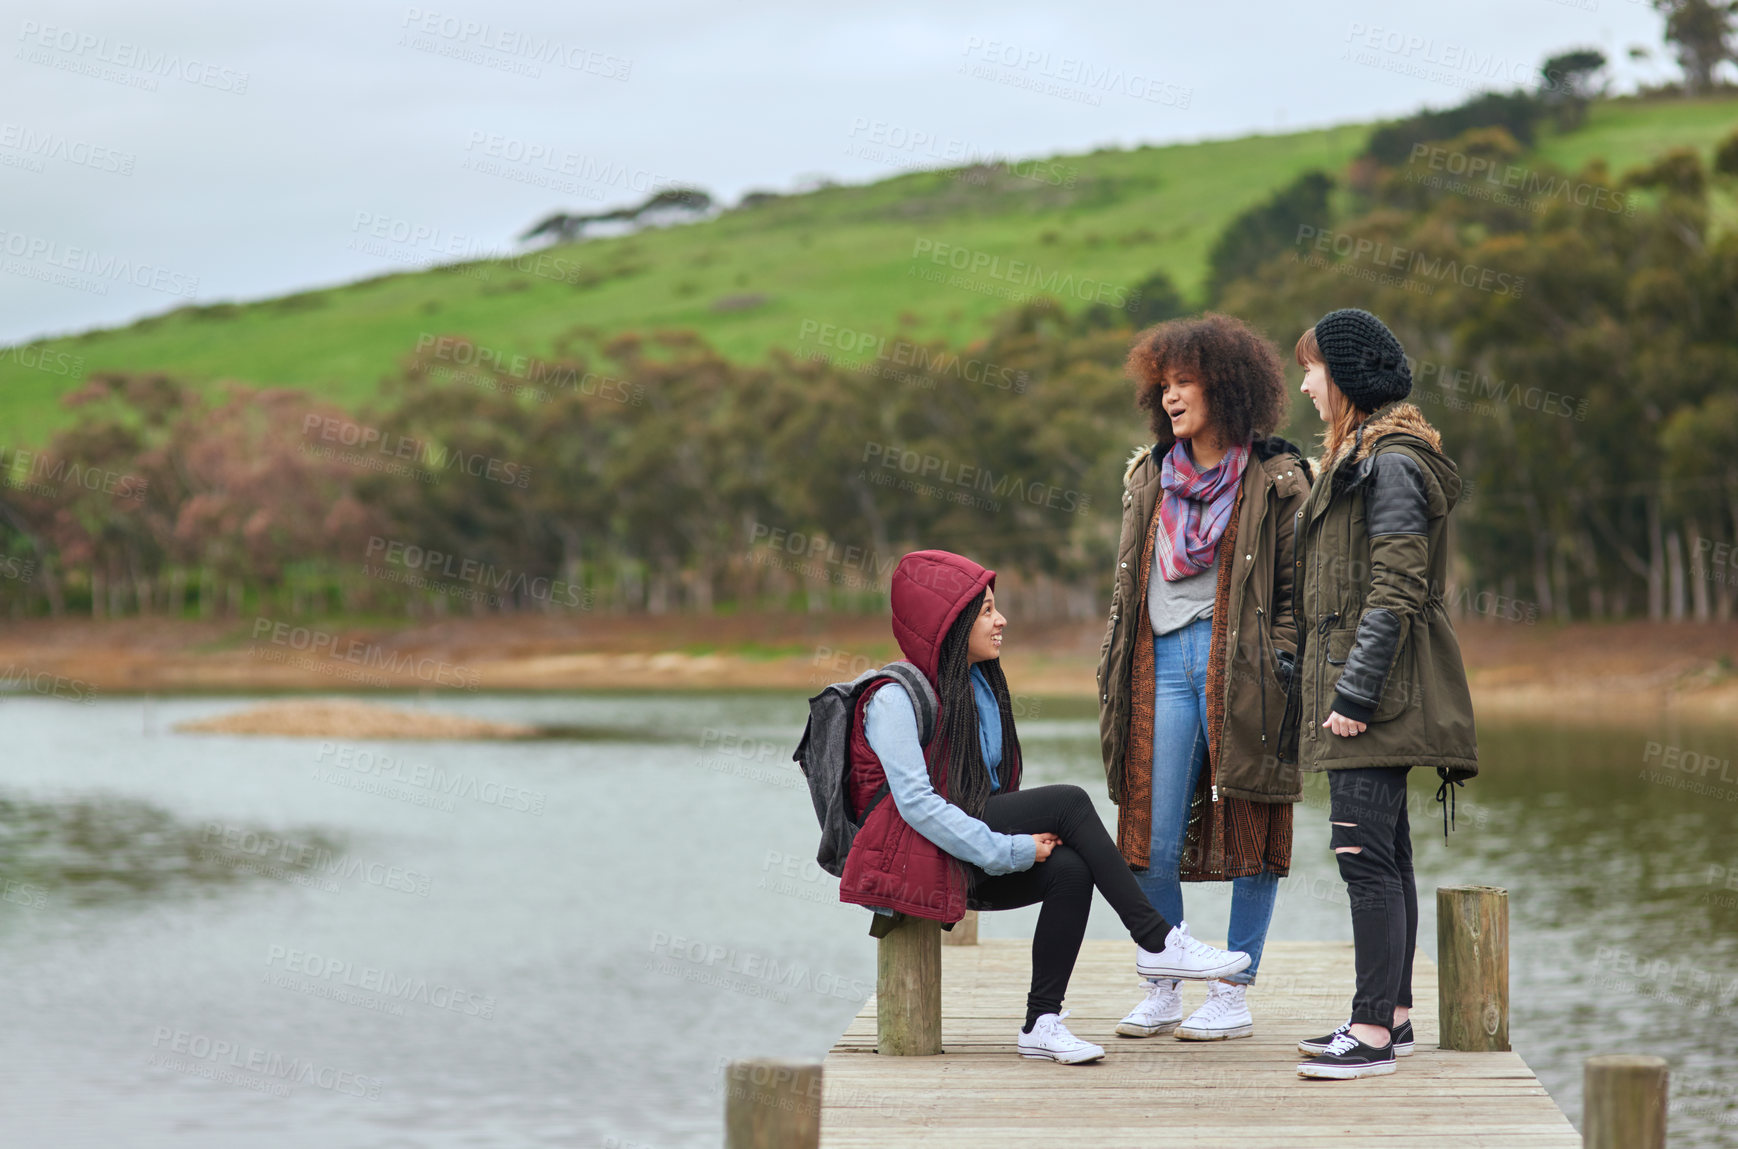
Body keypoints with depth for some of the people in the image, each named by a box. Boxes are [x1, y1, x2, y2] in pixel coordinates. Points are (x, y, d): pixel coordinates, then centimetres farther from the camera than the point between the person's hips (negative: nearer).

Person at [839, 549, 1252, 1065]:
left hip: (973, 861, 8)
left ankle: (1043, 1022, -20)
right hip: (913, 856, -8)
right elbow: (916, 803, -21)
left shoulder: (980, 685, 16)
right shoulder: (895, 698, -11)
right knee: (1068, 802, -22)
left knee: (1070, 869, -23)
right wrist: (1010, 851, -23)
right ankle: (1155, 941, -18)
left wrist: (1028, 839, -1)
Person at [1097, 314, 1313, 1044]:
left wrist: (1282, 665, -10)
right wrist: (1112, 673, 14)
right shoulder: (1150, 476, 16)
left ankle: (1234, 995, 8)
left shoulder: (1274, 478, 1)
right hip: (1164, 662, 4)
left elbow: (1297, 585, 0)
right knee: (1154, 840, 1)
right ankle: (1162, 990, 11)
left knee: (1251, 836, 0)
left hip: (1241, 667, -4)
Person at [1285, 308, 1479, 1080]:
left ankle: (1373, 1030, -13)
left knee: (1364, 850, -13)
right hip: (1353, 680, 11)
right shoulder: (1356, 459, 19)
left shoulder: (1391, 465, -13)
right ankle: (1393, 1016, 17)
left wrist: (1356, 692, -21)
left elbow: (1395, 592, -19)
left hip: (1376, 684, -11)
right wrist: (1326, 687, 21)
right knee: (1384, 851, 12)